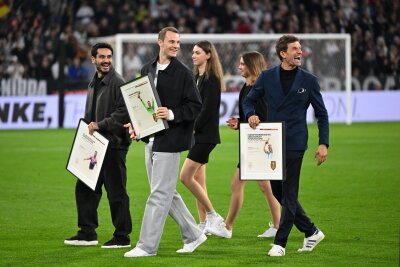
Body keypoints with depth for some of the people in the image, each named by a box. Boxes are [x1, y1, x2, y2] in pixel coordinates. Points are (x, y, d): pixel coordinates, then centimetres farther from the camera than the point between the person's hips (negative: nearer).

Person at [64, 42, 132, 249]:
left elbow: (124, 113, -19)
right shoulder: (93, 84, 18)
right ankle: (88, 233, 19)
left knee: (116, 191, -4)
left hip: (114, 145, -9)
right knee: (84, 188, 11)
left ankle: (122, 236, 3)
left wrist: (100, 125, -19)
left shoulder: (118, 83, -10)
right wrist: (88, 129, 12)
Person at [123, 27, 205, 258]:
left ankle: (147, 246, -3)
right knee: (167, 194, 13)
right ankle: (193, 235, 25)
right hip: (151, 139, 7)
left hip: (170, 140, -7)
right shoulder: (147, 70, 12)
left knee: (159, 194, -6)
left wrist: (172, 115, -21)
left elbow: (196, 106, -8)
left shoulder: (183, 73, -7)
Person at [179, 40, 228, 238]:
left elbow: (208, 109, -17)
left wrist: (193, 128, -13)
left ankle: (212, 215, -6)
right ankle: (204, 223, 12)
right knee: (198, 180, 8)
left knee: (186, 177, -13)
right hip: (196, 135, 9)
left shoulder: (212, 79, -12)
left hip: (205, 134, -9)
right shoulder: (197, 77, 15)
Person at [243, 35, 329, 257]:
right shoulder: (267, 77, 5)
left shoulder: (309, 80, 1)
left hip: (294, 144, -3)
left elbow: (321, 114, 5)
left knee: (289, 194, -6)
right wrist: (250, 115, -8)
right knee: (278, 191, 8)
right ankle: (311, 232, 21)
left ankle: (280, 243, -1)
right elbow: (249, 100, 15)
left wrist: (323, 144, -4)